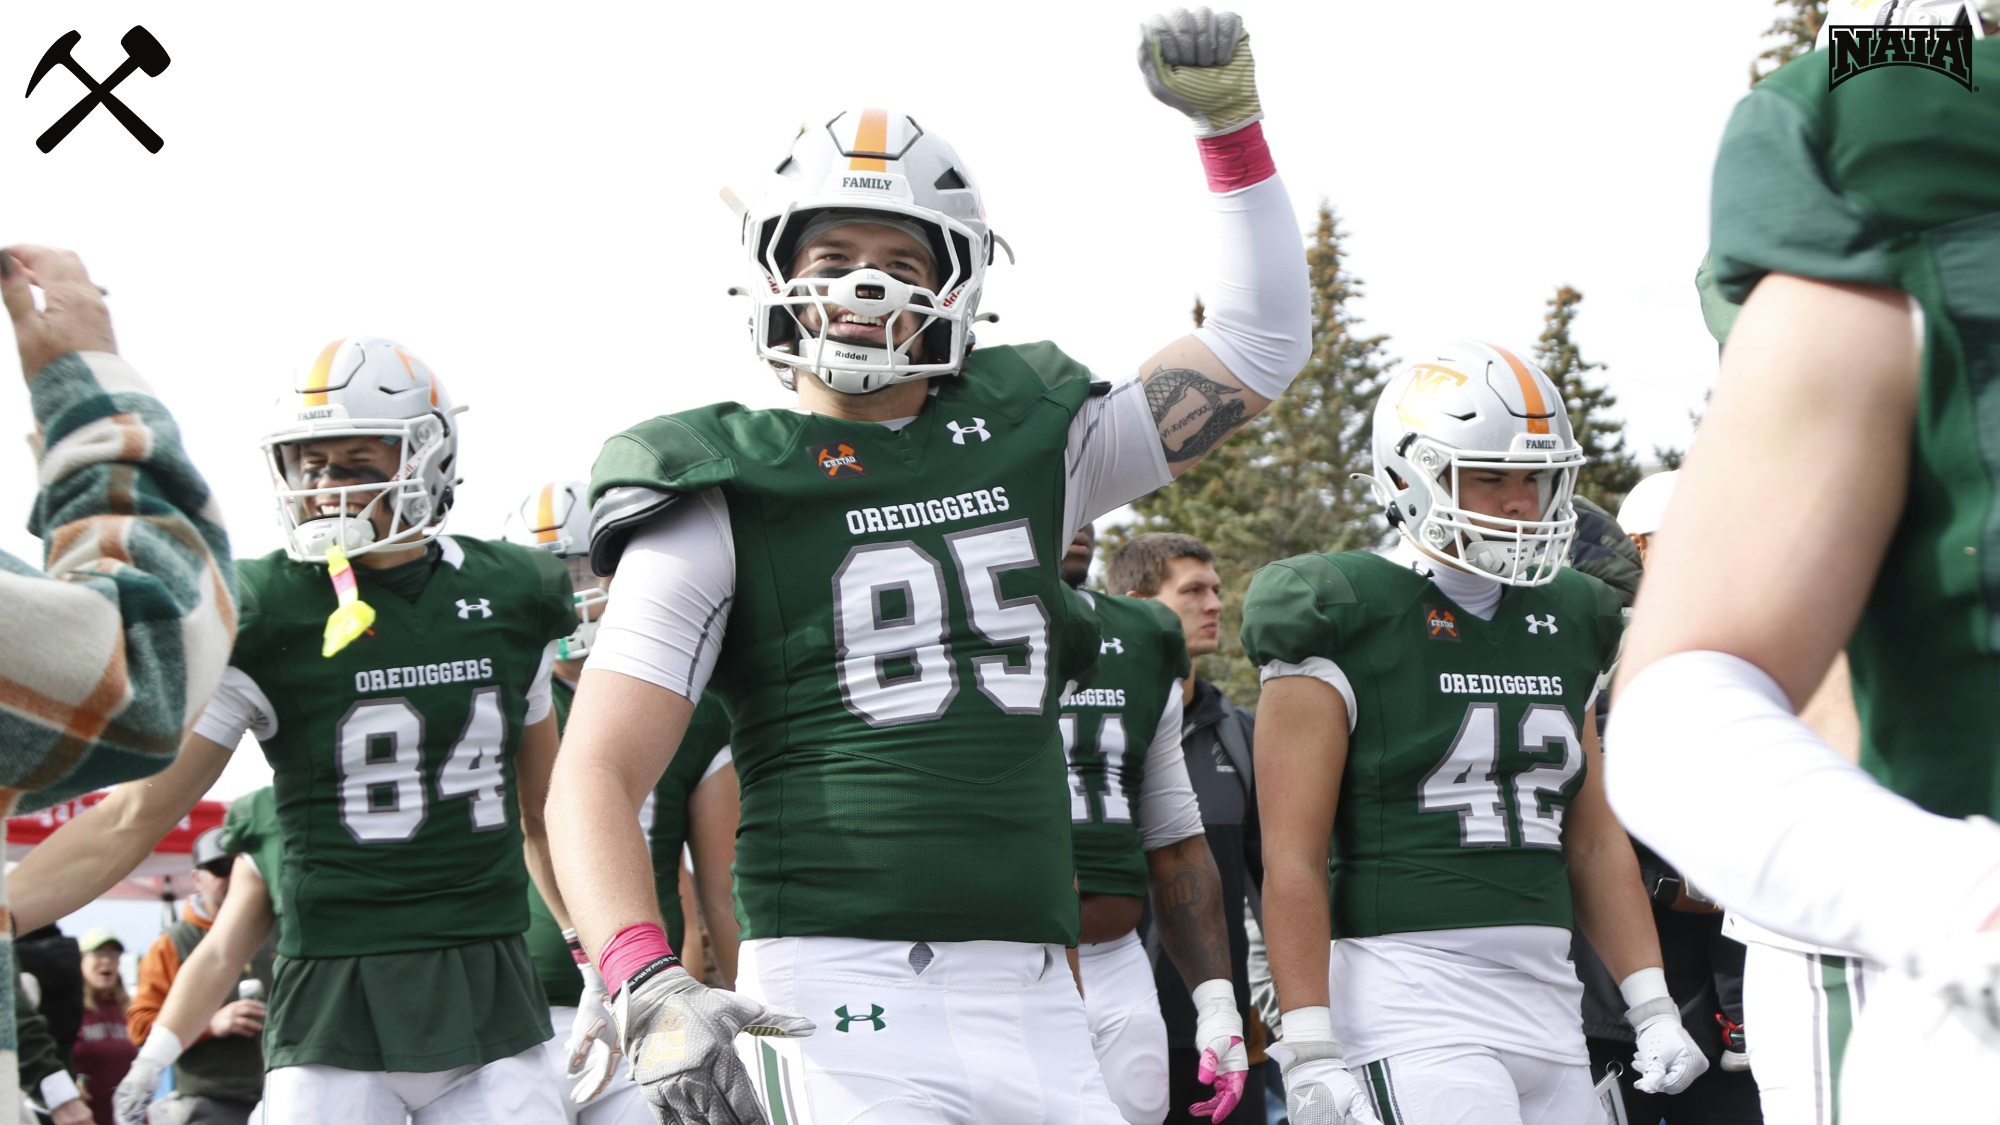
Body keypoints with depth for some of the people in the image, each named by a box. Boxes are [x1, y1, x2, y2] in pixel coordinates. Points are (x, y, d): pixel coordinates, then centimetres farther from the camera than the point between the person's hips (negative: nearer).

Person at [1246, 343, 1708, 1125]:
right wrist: (1309, 1051, -15)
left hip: (1548, 995, 7)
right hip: (1410, 994, -7)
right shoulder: (1345, 625, -5)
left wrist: (1652, 1008, 14)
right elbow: (1293, 857, -9)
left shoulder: (1565, 627, 16)